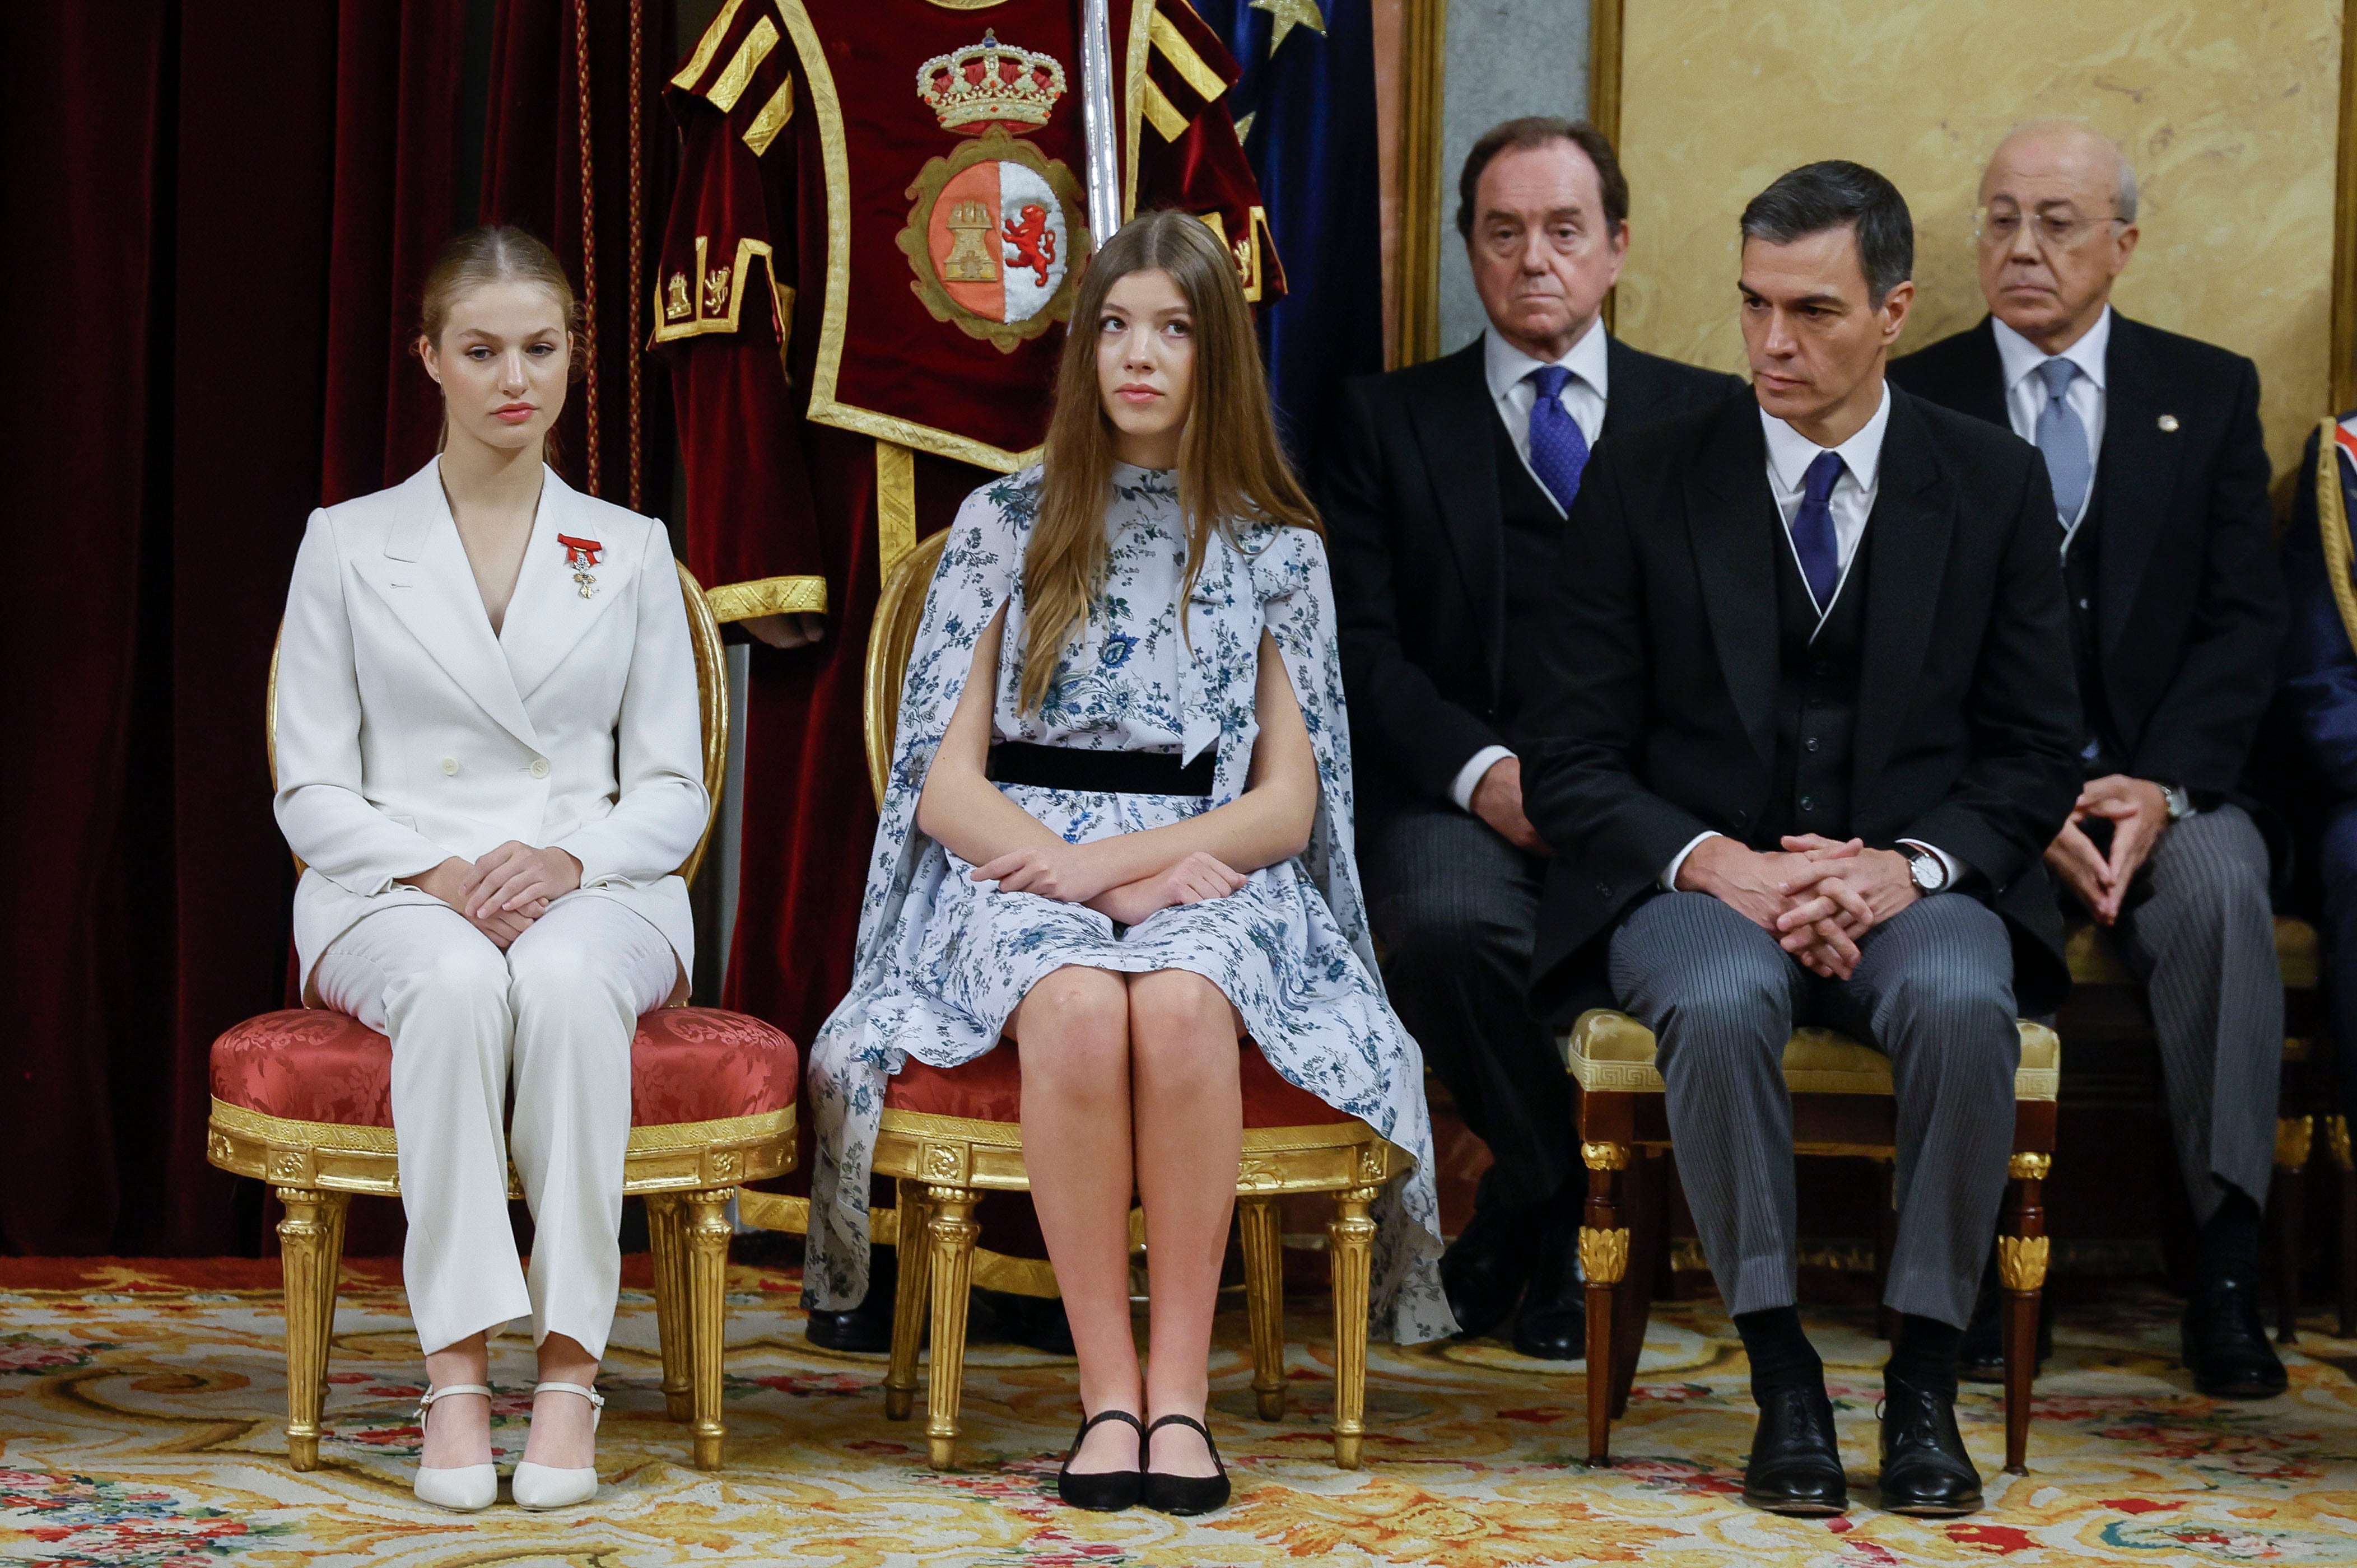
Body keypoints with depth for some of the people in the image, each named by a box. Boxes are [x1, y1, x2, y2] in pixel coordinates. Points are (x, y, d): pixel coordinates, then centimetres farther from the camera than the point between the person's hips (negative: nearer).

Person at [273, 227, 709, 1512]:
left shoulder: (628, 550, 15)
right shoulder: (348, 545, 11)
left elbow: (673, 791, 9)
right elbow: (311, 792, 5)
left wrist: (566, 857, -12)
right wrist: (437, 874, -14)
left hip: (594, 893, 1)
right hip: (393, 895, 0)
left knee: (564, 981, -37)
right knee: (456, 983, -37)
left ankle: (569, 1366, -36)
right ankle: (455, 1370, -37)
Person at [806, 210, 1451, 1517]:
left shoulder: (1276, 548, 12)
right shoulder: (1004, 524, 11)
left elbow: (1287, 807, 5)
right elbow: (947, 783, 5)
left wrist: (1126, 860, -12)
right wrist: (1077, 872, -13)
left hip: (1205, 878, 0)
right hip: (1021, 872, 0)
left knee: (1182, 1003, -36)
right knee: (1075, 1004, -36)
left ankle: (1182, 1388, -31)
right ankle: (1107, 1394, -31)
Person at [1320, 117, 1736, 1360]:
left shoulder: (1708, 417, 17)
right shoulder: (1387, 421, 15)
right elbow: (1360, 647, 4)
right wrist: (1484, 769, -13)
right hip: (1458, 793, 0)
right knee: (1448, 929, -35)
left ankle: (1528, 1212, -6)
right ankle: (1569, 1194, -6)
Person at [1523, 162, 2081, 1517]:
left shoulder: (1994, 485, 6)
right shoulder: (1646, 480, 3)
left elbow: (2037, 755, 6)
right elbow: (1571, 766, 1)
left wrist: (1907, 864, -14)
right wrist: (1716, 861, -17)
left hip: (1913, 882, 1)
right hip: (1699, 877, 0)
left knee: (1963, 1002, -33)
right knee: (1722, 1003, -35)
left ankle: (1925, 1379, -19)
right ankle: (1782, 1377, -21)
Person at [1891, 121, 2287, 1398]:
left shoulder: (2209, 393, 11)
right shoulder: (1915, 401, 7)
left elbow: (2246, 622, 4)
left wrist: (2165, 785, -14)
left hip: (2160, 782, 1)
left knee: (2222, 884, -32)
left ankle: (2227, 1268, -28)